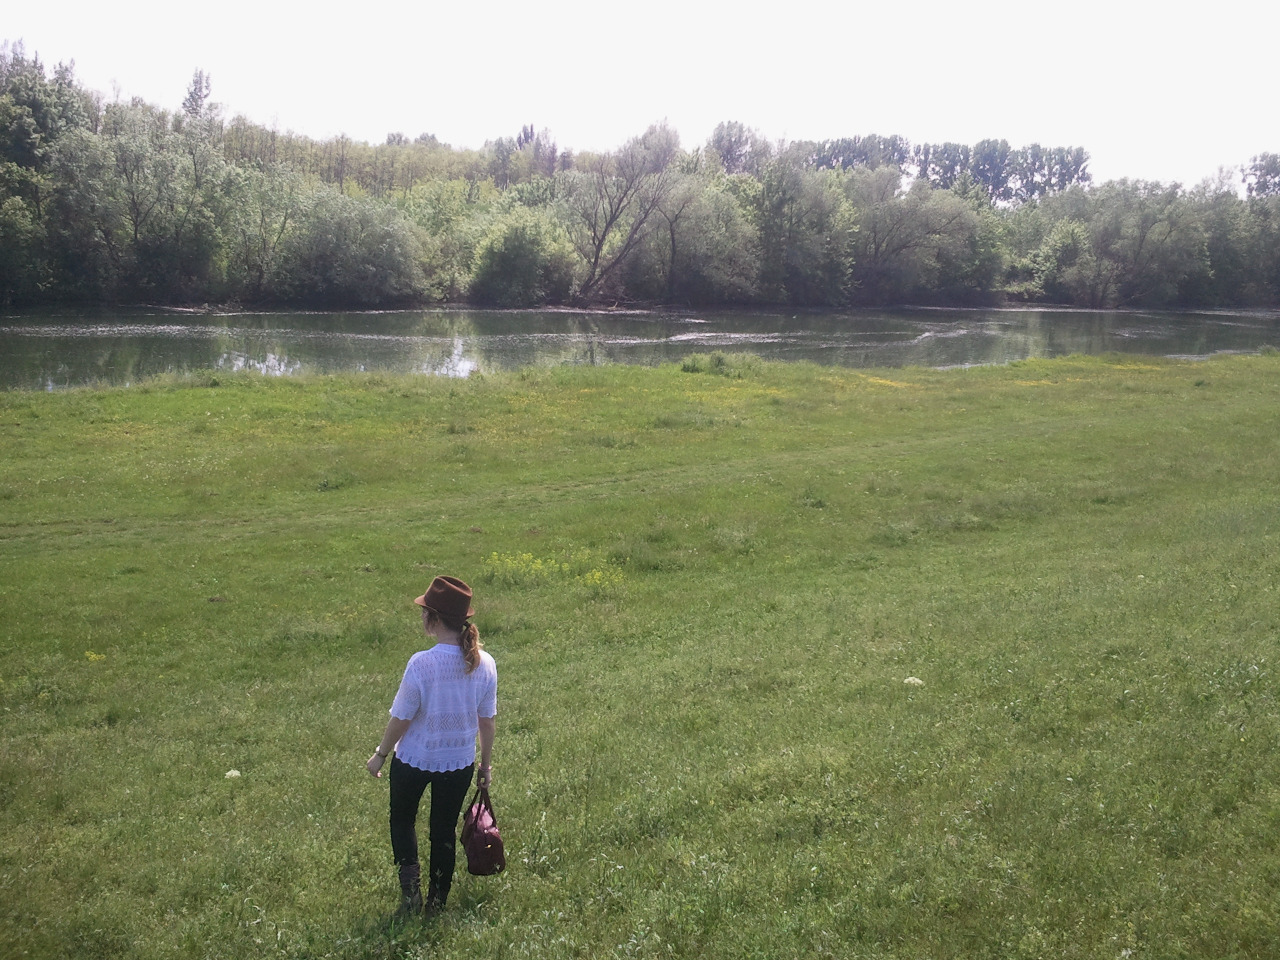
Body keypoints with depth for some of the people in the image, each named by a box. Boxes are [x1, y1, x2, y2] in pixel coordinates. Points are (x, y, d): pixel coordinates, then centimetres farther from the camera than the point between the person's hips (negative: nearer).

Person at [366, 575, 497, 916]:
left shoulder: (421, 664, -27)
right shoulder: (485, 665, -13)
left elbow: (401, 718, -17)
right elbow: (486, 719, -2)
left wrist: (381, 755, 0)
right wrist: (485, 762, 13)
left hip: (414, 760, -3)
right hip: (460, 762, 3)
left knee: (402, 819, 24)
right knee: (445, 829, 20)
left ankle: (410, 885, 11)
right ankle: (436, 903, 29)